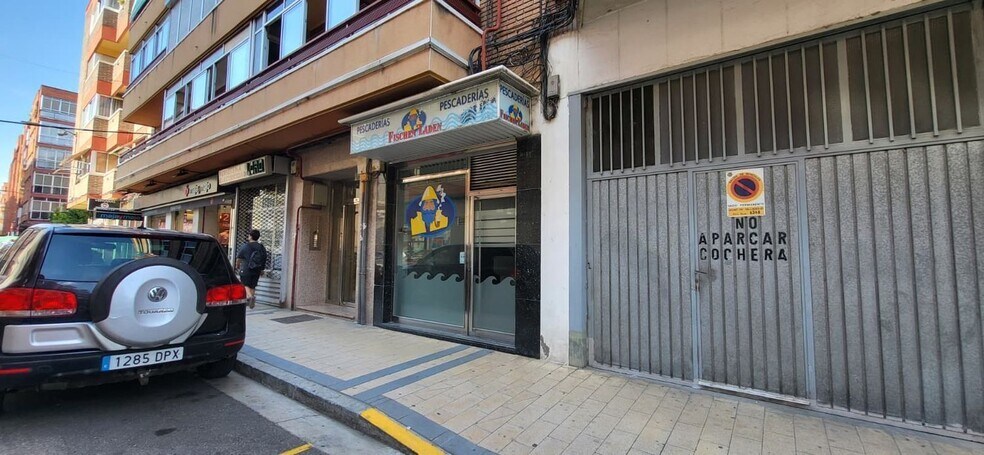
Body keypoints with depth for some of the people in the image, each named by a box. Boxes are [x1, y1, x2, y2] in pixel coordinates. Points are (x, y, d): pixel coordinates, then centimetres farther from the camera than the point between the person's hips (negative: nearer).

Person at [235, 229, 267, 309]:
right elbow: (264, 259, 10)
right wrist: (262, 269, 22)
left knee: (245, 285, 1)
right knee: (252, 286, 11)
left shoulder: (245, 246, -8)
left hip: (246, 270, -4)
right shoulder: (262, 248, 4)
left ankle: (250, 296, -24)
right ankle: (252, 302, 11)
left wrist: (237, 266, 18)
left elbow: (239, 258, 0)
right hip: (257, 271, 4)